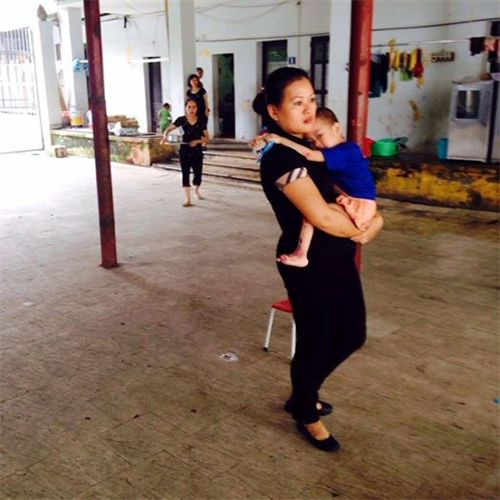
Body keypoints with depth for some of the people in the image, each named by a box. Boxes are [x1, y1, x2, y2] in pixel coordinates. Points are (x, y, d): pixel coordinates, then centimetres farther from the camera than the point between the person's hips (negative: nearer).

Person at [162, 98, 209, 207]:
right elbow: (169, 129, 3)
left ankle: (196, 191, 39)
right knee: (185, 174, -5)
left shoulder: (201, 121, -2)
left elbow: (207, 138, 0)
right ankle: (188, 199, -3)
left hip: (197, 150, 1)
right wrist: (165, 136, -18)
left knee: (198, 173, 7)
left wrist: (197, 141, -18)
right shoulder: (181, 120, -3)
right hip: (185, 150, -1)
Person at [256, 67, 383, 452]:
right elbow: (323, 217, -27)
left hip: (336, 258, 10)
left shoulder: (308, 146, 9)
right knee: (315, 342, 8)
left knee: (351, 335, 20)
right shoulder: (282, 157, -20)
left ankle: (303, 395, 43)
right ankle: (307, 416, 35)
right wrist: (364, 229, -9)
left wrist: (372, 216, -4)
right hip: (308, 265, -9)